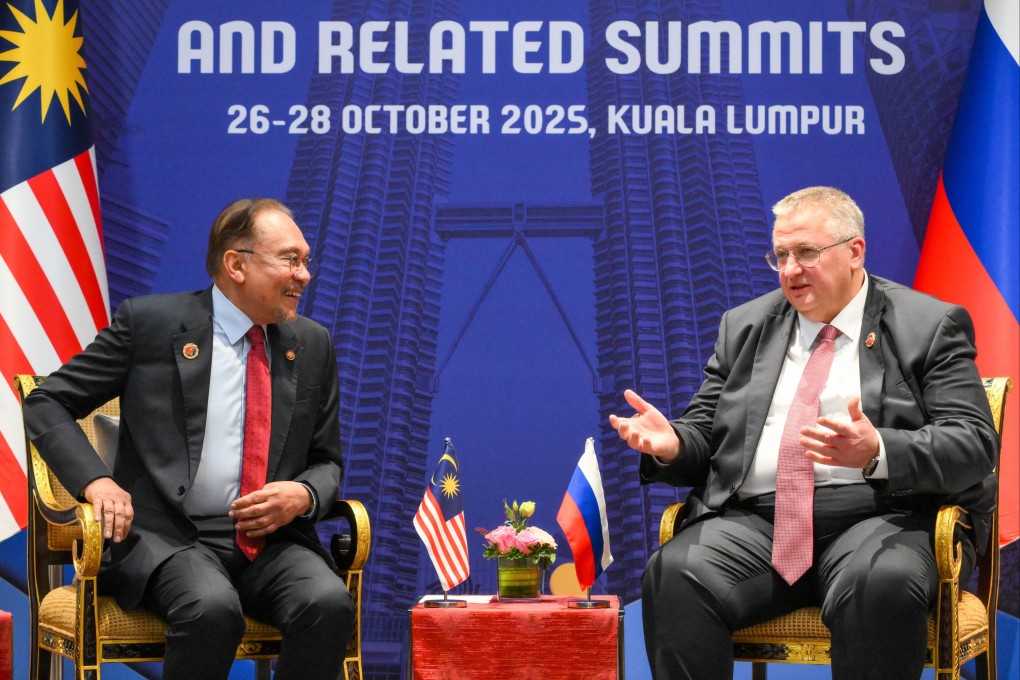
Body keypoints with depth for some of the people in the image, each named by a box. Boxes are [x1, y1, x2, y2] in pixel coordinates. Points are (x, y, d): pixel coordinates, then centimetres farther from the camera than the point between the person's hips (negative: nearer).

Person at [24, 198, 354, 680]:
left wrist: (305, 495, -4)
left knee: (329, 603, -29)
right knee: (212, 607, -36)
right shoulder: (149, 321, 2)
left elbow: (327, 460, 22)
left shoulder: (313, 345, 14)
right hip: (166, 534, -3)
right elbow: (46, 404, 5)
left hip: (273, 541, 4)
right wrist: (96, 481, -13)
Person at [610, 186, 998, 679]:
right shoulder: (745, 327, 20)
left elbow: (974, 443, -4)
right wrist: (671, 444, -5)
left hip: (876, 515, -3)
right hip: (754, 519, 3)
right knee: (673, 575, -28)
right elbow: (706, 435, 21)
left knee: (882, 583, -38)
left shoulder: (930, 325, 7)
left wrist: (877, 452, -23)